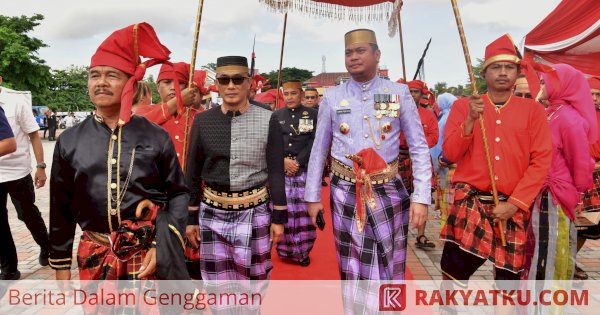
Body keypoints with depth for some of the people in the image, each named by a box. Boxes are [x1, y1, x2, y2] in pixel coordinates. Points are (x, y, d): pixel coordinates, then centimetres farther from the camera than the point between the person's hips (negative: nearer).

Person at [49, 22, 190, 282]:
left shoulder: (156, 137, -4)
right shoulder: (69, 141, 1)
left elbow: (178, 194, -1)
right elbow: (61, 209, 7)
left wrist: (162, 247, -11)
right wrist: (61, 265, 10)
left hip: (150, 255, -1)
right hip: (95, 258, 2)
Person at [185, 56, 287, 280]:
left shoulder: (268, 120, -5)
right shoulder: (203, 121, 0)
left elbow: (276, 172, -2)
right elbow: (193, 173, 5)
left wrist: (279, 217, -3)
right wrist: (191, 217, 6)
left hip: (254, 212, -1)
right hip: (212, 214, 1)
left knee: (254, 279, 13)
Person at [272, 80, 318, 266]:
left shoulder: (313, 115, 3)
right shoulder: (276, 116, 9)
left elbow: (314, 143, -4)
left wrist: (297, 162, -12)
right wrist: (284, 161, -11)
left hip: (305, 171, -2)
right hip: (280, 171, 2)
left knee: (303, 211, 0)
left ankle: (303, 250, 13)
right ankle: (285, 248, 19)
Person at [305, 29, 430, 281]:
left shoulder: (400, 93, 0)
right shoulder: (332, 97, 2)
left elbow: (419, 148, 0)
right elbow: (319, 150, 7)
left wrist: (421, 197, -7)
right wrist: (312, 196, 6)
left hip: (389, 192, 0)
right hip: (345, 193, 1)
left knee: (390, 267, 10)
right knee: (351, 268, 11)